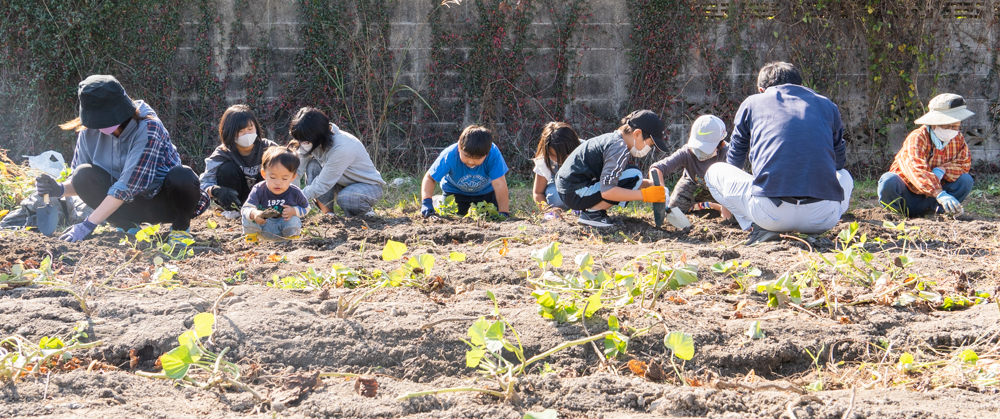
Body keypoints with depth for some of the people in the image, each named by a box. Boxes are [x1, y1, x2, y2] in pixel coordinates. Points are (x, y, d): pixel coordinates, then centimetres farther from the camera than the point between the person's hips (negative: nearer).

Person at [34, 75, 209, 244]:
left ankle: (180, 227, -6)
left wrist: (88, 225, -33)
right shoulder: (89, 132, -8)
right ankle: (127, 228, -4)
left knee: (181, 176, -37)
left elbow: (127, 186, -30)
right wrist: (60, 189, -25)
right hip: (131, 206, 4)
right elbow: (81, 183, 0)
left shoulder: (147, 128, -25)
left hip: (161, 201, -4)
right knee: (84, 175, -21)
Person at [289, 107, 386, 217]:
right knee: (312, 165, -17)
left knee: (344, 198, -38)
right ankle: (328, 214, -11)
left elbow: (322, 185, -32)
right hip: (344, 185, 7)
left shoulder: (342, 148, -34)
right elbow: (298, 169, -13)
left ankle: (365, 210, -3)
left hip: (369, 187, -7)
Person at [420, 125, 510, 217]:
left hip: (486, 191, 1)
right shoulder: (449, 156, -36)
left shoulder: (494, 154, -39)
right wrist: (426, 202, -45)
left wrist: (503, 213, -45)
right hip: (456, 190, -1)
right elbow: (429, 178, -28)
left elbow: (499, 184, -39)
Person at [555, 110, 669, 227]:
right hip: (574, 194, -10)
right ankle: (591, 213, -12)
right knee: (634, 175, -16)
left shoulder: (613, 138, 13)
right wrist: (645, 195, -20)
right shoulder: (619, 148, -18)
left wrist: (648, 184, 10)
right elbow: (607, 191, -26)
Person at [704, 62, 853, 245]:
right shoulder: (827, 105, 23)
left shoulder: (752, 103, 19)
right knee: (844, 176, 38)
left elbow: (734, 159, 33)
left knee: (714, 171, 25)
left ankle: (759, 227, 5)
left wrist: (728, 203, 52)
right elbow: (839, 160, 37)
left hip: (771, 214, -2)